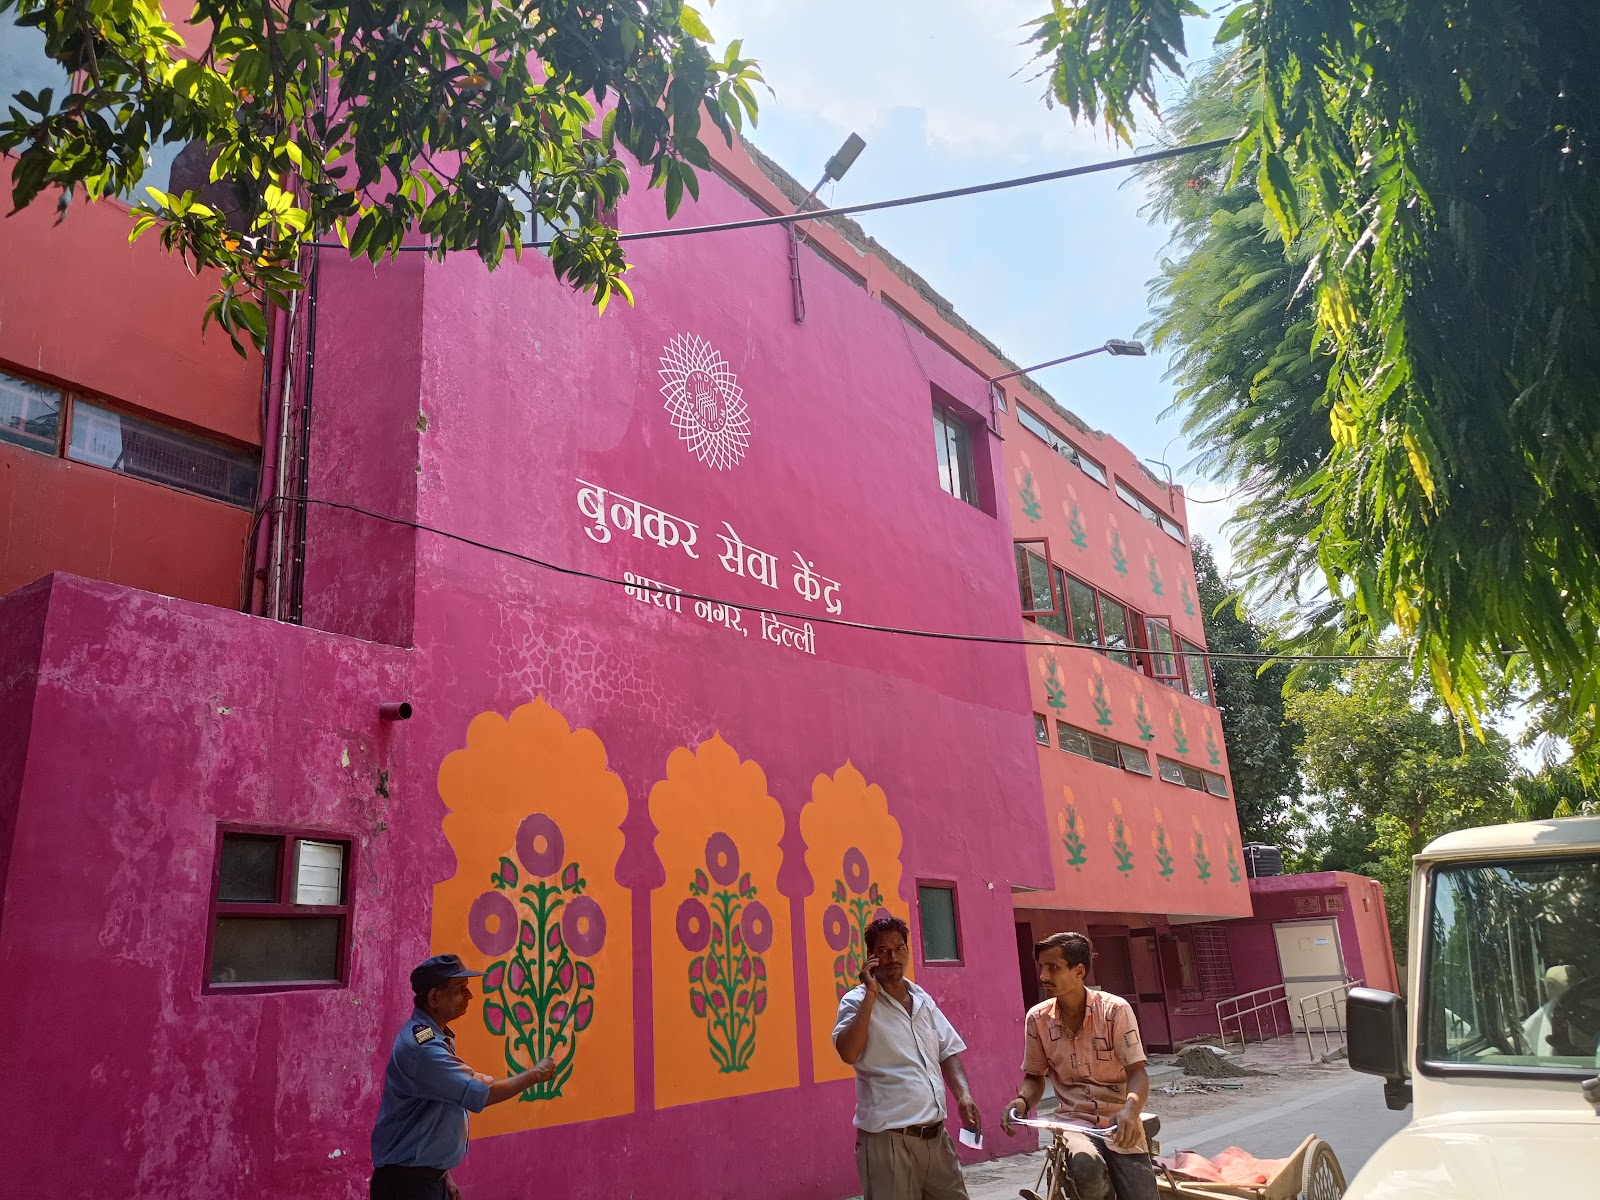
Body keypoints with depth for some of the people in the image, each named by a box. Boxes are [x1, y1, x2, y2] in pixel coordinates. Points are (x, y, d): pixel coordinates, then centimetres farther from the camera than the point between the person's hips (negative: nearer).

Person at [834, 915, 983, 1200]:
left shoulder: (923, 1001, 11)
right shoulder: (857, 1001, -6)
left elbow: (948, 1052, 16)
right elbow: (848, 1053, -21)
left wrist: (963, 1095, 0)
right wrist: (870, 994, -18)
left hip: (936, 1135, 6)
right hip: (888, 1139, -6)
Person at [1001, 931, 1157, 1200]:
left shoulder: (1115, 1010, -10)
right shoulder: (1037, 1018, -2)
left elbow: (1137, 1072, -12)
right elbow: (1035, 1076, 10)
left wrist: (1130, 1110, -32)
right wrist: (1022, 1100, -12)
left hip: (1119, 1124, -1)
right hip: (1074, 1121, 1)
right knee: (1086, 1166, -30)